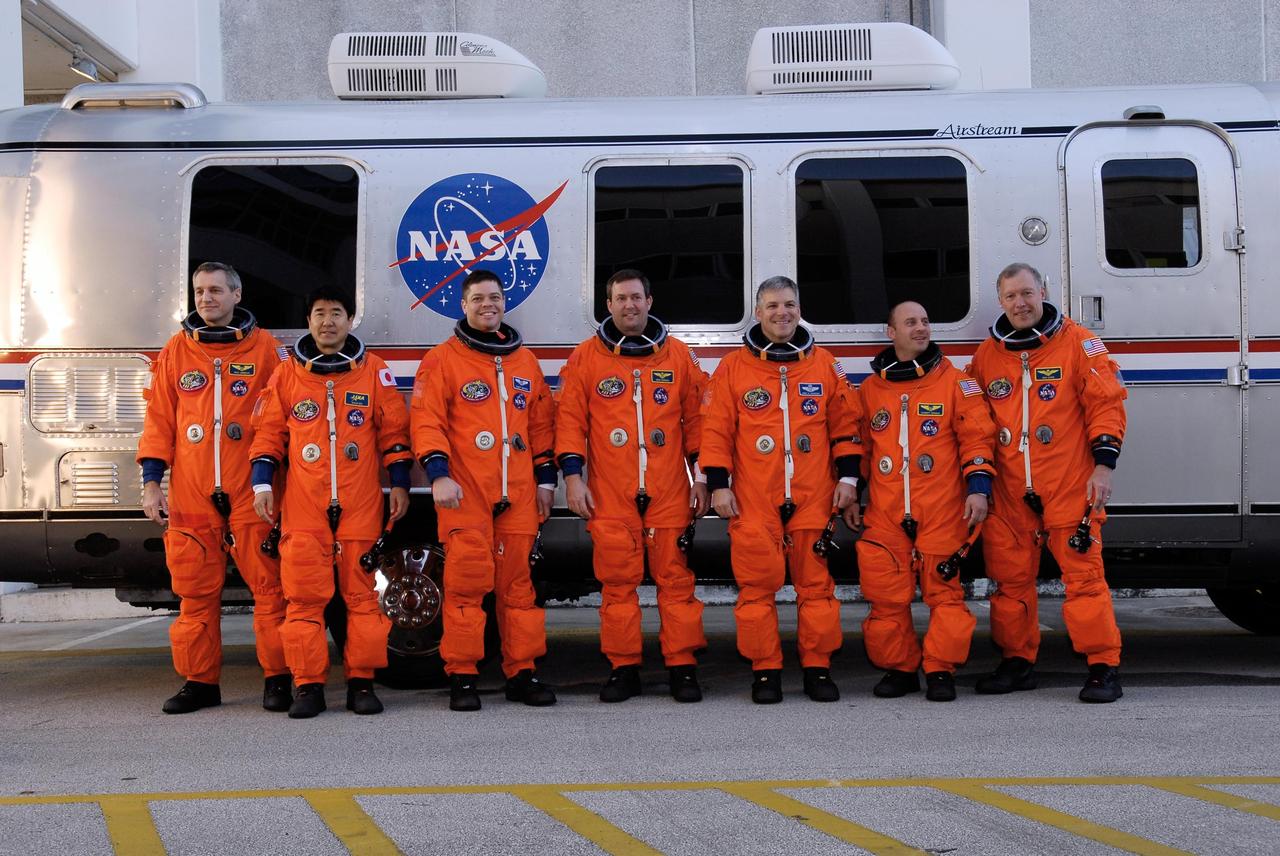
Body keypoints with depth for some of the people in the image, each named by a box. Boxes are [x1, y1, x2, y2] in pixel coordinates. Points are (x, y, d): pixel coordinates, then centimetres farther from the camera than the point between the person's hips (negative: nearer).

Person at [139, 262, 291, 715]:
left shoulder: (265, 349, 4)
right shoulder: (175, 350, 12)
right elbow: (159, 421, 12)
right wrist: (152, 482, 6)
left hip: (251, 493, -3)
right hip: (191, 495, 3)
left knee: (268, 585, -2)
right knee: (196, 592, 6)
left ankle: (277, 677, 7)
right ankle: (200, 681, 15)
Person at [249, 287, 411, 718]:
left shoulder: (374, 371, 8)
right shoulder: (287, 375, 10)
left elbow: (394, 431, 9)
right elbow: (269, 433, 12)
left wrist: (399, 484, 5)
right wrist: (262, 483, 4)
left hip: (360, 505, 0)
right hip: (303, 506, 1)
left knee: (363, 594, 1)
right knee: (304, 597, -2)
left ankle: (361, 682, 10)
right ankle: (308, 687, 4)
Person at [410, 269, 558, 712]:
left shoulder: (525, 360, 17)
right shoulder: (442, 359, 2)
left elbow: (541, 423, 19)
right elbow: (426, 421, -5)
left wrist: (545, 478, 14)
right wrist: (438, 474, -16)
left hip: (518, 495, 4)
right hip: (465, 494, -4)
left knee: (518, 583, 6)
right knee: (466, 582, -5)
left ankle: (521, 673, 13)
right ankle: (462, 678, 2)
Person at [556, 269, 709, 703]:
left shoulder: (679, 355, 10)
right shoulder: (586, 357, 8)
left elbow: (695, 419, 12)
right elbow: (570, 419, 6)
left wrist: (702, 476, 8)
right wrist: (573, 476, -3)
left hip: (669, 492, 0)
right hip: (609, 494, 0)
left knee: (675, 578, 0)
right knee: (617, 581, 2)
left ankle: (682, 666, 6)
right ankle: (623, 668, 11)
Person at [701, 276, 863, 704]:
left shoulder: (825, 364, 10)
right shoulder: (733, 367, 5)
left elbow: (845, 426, 11)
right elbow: (716, 430, 4)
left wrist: (848, 479, 4)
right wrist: (719, 485, -2)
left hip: (814, 497, 1)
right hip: (753, 500, -1)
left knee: (817, 584, 3)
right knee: (757, 586, 0)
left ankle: (817, 668, 13)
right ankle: (764, 671, 9)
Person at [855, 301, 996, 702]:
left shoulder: (955, 382, 5)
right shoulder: (870, 388, 13)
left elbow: (976, 437, 0)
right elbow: (858, 444, 20)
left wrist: (978, 487, -9)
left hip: (942, 514, -2)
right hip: (885, 516, 3)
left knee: (943, 591, -1)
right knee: (887, 596, 1)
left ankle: (940, 671, 8)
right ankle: (899, 669, 14)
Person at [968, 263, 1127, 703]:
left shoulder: (1078, 343, 1)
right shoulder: (986, 355, 12)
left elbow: (1106, 403, -2)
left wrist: (1103, 464, -10)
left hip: (1070, 485, -4)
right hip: (1009, 491, 4)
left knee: (1083, 573, -6)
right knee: (1010, 578, 8)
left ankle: (1104, 668, 1)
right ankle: (1017, 662, 21)